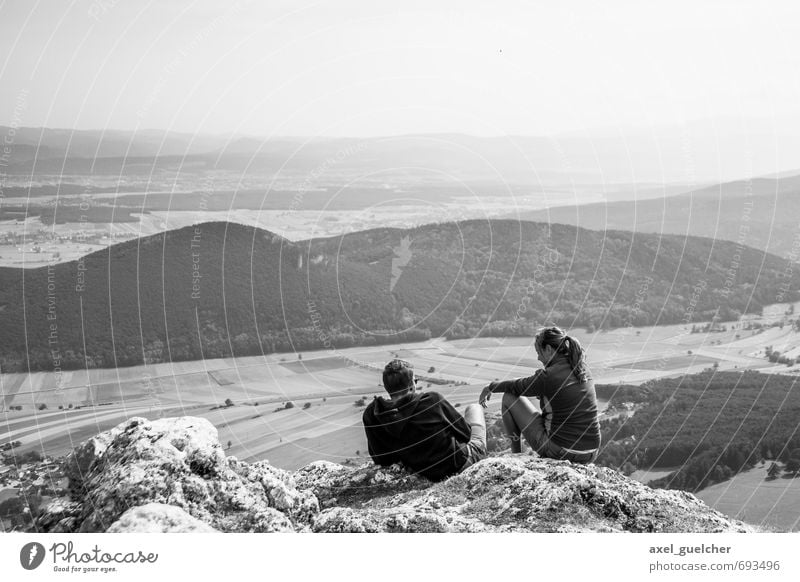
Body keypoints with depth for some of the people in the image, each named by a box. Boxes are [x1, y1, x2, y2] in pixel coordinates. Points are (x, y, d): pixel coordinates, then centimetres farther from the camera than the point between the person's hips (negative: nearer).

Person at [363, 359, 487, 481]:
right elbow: (465, 433, -11)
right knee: (474, 408, 25)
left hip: (426, 475, 4)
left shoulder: (371, 415, -15)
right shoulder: (432, 400, -26)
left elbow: (381, 460, -5)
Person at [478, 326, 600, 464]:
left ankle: (516, 456, 18)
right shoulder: (582, 368, 5)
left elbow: (518, 387, 3)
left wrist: (491, 388, 21)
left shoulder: (549, 376, -15)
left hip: (562, 451, -7)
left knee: (509, 397, 7)